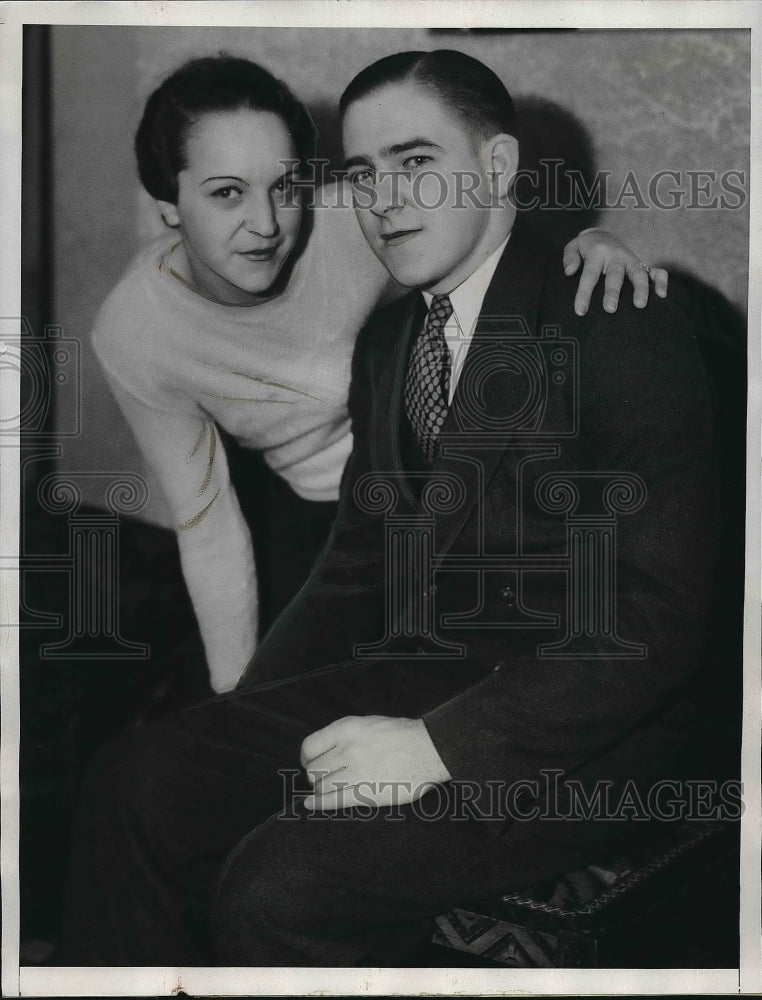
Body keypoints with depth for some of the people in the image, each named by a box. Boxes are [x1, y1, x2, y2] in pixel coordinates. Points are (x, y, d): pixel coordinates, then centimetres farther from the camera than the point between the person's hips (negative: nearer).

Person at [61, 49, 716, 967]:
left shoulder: (620, 333, -13)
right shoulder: (387, 342, 12)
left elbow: (657, 619, -18)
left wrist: (441, 746, -22)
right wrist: (245, 720, 3)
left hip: (575, 732, -7)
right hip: (416, 676, 7)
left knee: (282, 888, -24)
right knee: (141, 782, -10)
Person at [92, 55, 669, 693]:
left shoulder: (361, 221, -32)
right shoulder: (131, 336, -26)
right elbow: (206, 523, -16)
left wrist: (589, 246, -37)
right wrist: (233, 693, -11)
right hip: (292, 515, 1)